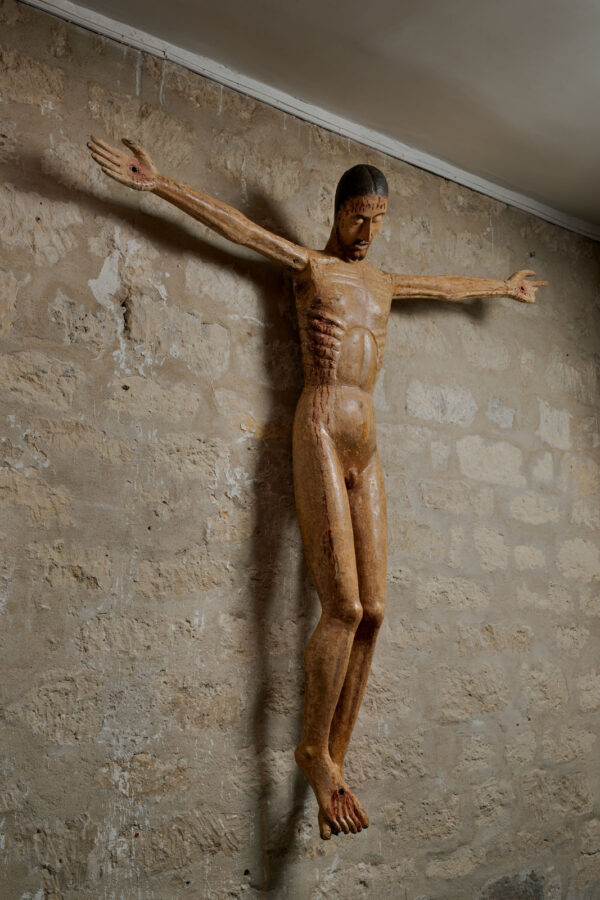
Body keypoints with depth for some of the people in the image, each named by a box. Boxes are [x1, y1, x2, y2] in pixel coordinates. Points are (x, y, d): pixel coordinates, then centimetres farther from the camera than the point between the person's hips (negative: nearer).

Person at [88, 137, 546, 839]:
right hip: (320, 432, -6)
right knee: (343, 608, -13)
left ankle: (333, 760, 8)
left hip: (366, 445, 6)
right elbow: (236, 225, -3)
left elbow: (450, 286, 41)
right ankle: (314, 752, 4)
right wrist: (154, 183, -12)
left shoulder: (383, 283, 25)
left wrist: (504, 287, 55)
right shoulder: (309, 265, 8)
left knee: (372, 611, -1)